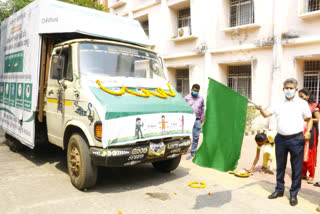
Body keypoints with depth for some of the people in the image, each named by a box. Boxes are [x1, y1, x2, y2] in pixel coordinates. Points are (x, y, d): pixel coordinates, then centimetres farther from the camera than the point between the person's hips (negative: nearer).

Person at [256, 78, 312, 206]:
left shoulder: (302, 103, 3)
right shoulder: (279, 105, 10)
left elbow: (309, 119, 7)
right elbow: (266, 114, 3)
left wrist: (308, 131, -9)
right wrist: (260, 109, -18)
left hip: (296, 139, -3)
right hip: (281, 139, 3)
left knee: (296, 168, 3)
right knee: (280, 166, 13)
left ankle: (294, 194, 16)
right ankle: (279, 189, 27)